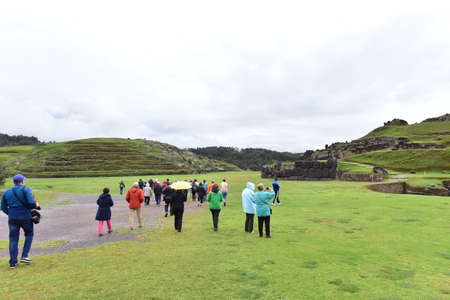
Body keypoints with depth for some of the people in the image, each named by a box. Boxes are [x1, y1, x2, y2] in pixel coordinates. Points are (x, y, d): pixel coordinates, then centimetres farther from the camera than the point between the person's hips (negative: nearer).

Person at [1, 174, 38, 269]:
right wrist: (36, 205, 2)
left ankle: (13, 263, 13)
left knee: (13, 240, 11)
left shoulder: (7, 192, 7)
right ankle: (24, 256, 10)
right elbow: (31, 203, -19)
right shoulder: (26, 189, -8)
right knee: (29, 235, 18)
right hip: (25, 217, -4)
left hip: (12, 218, 4)